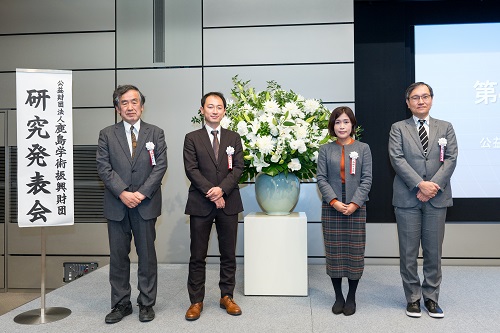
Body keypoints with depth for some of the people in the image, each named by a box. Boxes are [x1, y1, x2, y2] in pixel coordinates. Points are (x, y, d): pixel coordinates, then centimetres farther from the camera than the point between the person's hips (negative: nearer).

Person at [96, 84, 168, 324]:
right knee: (118, 256, 8)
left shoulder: (155, 133, 6)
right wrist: (122, 193, -13)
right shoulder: (107, 134, 7)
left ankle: (147, 303, 20)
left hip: (146, 204, -1)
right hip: (117, 205, 1)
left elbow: (160, 166, -2)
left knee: (147, 255, 6)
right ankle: (121, 304, 22)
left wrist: (141, 193, -12)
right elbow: (103, 167, -1)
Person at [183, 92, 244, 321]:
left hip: (228, 202, 2)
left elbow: (238, 168, 1)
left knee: (228, 254, 9)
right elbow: (191, 169, -6)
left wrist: (222, 189, -14)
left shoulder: (234, 138, 9)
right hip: (201, 203, -2)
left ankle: (227, 296, 23)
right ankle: (196, 301, 17)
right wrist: (211, 192, -15)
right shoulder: (192, 138, 4)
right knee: (198, 255, 5)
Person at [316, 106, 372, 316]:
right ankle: (338, 296, 18)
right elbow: (321, 179, -1)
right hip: (331, 207, 0)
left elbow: (367, 179, 0)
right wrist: (334, 202, -13)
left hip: (356, 207, 0)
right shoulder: (325, 149, 5)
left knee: (355, 252, 4)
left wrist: (355, 203, -11)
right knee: (334, 251, 5)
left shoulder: (363, 148, 5)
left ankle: (351, 297, 18)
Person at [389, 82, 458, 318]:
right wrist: (420, 184, -17)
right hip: (407, 198, -1)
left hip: (437, 198, 2)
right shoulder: (398, 129, 5)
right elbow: (397, 159, -7)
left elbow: (451, 159, 1)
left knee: (434, 251, 8)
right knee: (408, 252, 5)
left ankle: (431, 298, 22)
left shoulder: (445, 128, 11)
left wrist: (434, 185, -13)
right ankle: (413, 298, 19)